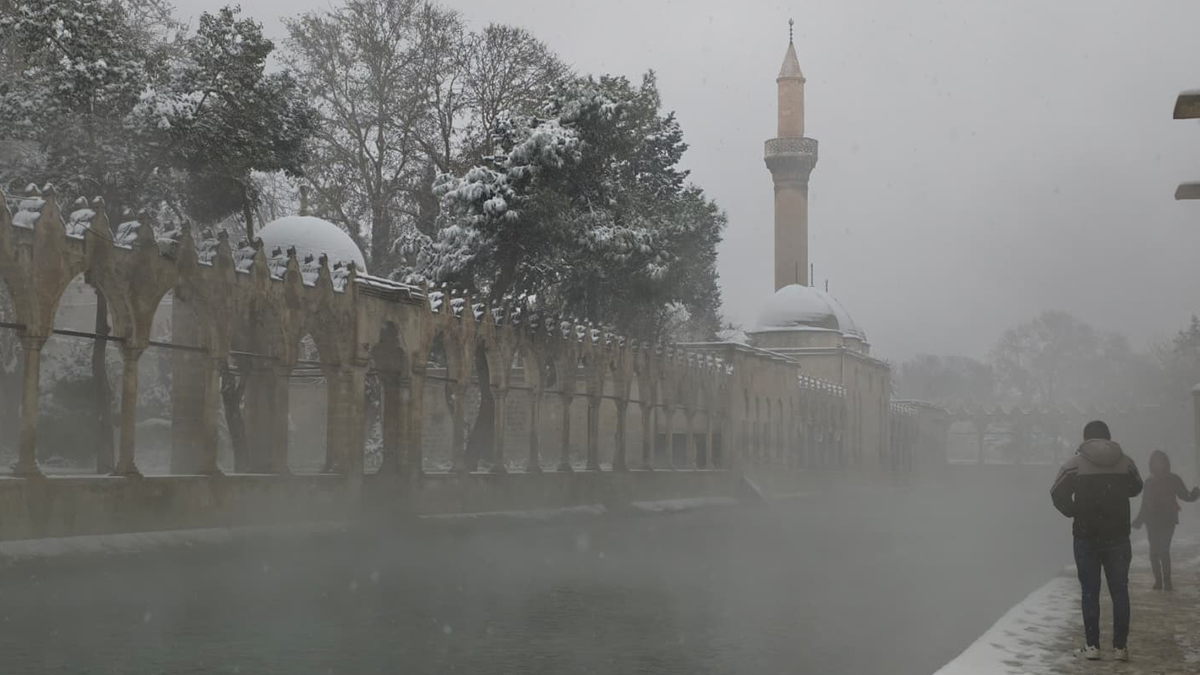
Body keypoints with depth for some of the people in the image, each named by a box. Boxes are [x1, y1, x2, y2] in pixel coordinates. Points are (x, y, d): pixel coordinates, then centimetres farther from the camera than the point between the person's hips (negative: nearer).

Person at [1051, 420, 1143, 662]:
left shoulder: (1075, 463, -7)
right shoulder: (1125, 462, 0)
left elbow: (1058, 494, -12)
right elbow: (1135, 488, 16)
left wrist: (1072, 512, 4)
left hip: (1086, 537, -1)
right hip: (1118, 536, 2)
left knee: (1090, 592, 5)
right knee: (1120, 591, 8)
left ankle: (1092, 646, 4)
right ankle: (1121, 646, 8)